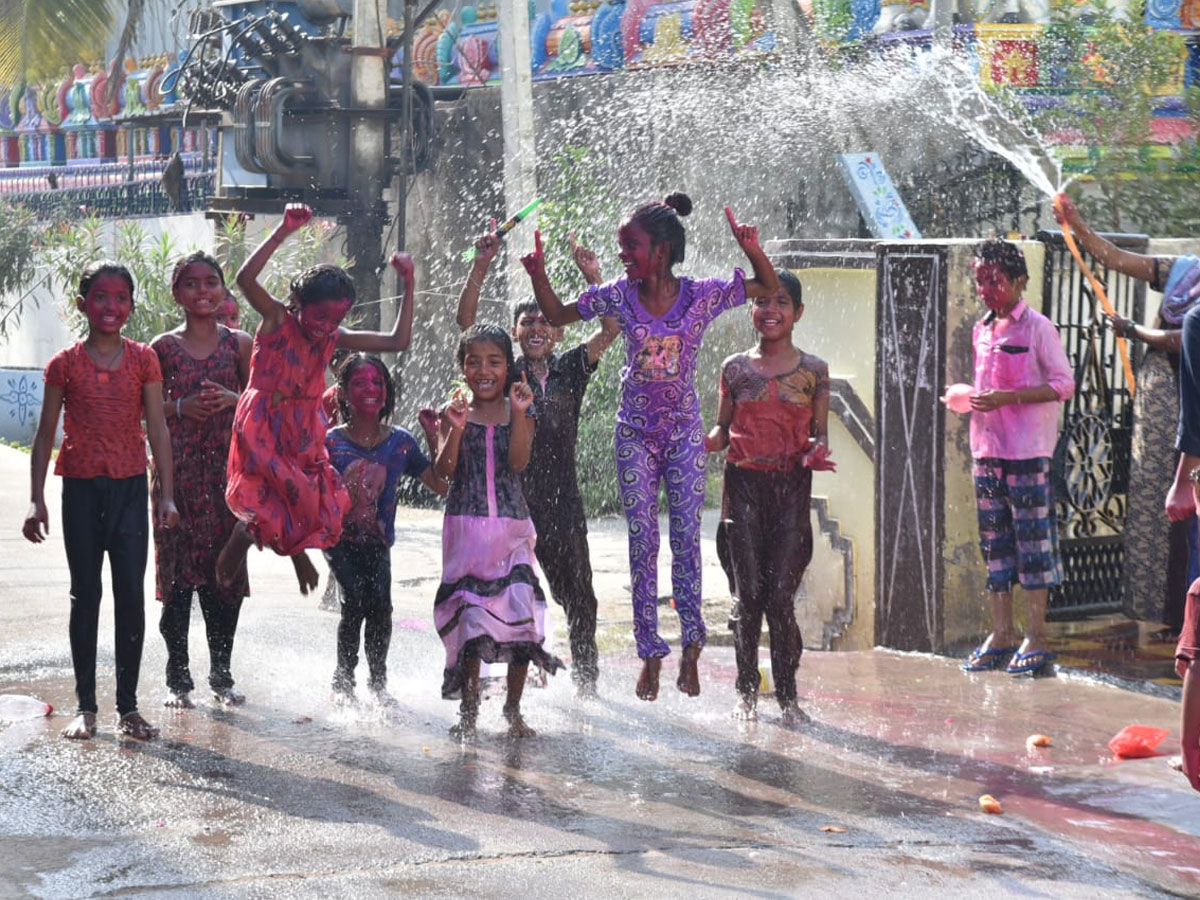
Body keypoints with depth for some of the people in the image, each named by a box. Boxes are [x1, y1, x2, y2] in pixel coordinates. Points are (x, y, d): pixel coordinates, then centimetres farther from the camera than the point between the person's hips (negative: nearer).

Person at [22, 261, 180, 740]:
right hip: (81, 487, 0)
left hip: (130, 487, 0)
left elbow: (157, 430, 2)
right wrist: (36, 500, 0)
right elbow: (45, 435, 4)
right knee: (85, 595, 4)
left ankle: (128, 706, 7)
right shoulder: (65, 363, 0)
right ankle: (86, 706, 11)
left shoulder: (143, 359, 2)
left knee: (131, 595, -1)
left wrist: (167, 494, -4)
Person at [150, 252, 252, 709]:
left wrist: (232, 398, -9)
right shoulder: (163, 347, 4)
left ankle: (221, 674, 12)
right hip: (178, 464, -1)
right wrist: (180, 407, -11)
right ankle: (178, 677, 6)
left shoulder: (239, 344, 7)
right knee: (178, 568, -2)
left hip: (226, 465, 1)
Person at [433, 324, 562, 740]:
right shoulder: (454, 412, 4)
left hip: (511, 526, 1)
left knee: (520, 615, -6)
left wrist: (519, 414, -18)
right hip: (465, 527, -1)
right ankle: (468, 711, 7)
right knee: (469, 616, -3)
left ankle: (513, 710, 6)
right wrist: (455, 430, -20)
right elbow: (443, 470, -6)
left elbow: (518, 462, -9)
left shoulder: (519, 413, 6)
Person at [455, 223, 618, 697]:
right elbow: (466, 321, -5)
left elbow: (612, 327, -2)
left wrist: (592, 276, -13)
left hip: (561, 504, 2)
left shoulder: (570, 370, 7)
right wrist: (481, 266, -14)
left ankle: (586, 681, 22)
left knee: (578, 600, 10)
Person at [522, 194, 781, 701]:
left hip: (684, 431, -1)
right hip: (635, 434, 1)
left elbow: (769, 289, -2)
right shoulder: (619, 297, -5)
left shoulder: (701, 295, -9)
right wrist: (538, 275, -8)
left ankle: (690, 649, 6)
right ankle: (650, 654, 8)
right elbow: (557, 316, 7)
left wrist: (753, 251, -19)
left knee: (686, 537, -2)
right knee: (642, 541, 2)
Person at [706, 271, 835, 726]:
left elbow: (819, 433, 7)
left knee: (781, 594, -5)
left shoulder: (813, 370, 5)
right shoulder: (735, 368, 7)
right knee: (747, 592, 0)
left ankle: (787, 694, 7)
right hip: (743, 484, 1)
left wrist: (816, 451, -15)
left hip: (791, 488, -1)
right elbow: (724, 429, 11)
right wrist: (704, 442, -10)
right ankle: (747, 692, 13)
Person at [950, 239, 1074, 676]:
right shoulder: (982, 329, 14)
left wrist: (1008, 397, -18)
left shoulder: (1037, 327, -7)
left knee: (1033, 540, -4)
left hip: (1028, 451, -7)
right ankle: (1001, 634, 14)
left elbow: (1063, 384, -9)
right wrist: (965, 397, 3)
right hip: (986, 450, 7)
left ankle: (1035, 637, 1)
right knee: (993, 541, 8)